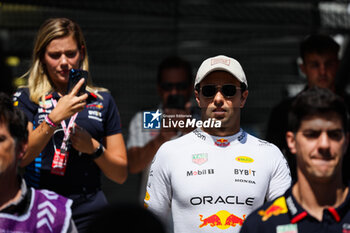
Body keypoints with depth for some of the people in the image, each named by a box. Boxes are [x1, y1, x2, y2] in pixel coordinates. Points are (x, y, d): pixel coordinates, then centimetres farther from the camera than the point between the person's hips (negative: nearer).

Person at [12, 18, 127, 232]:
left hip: (89, 213, 2)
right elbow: (18, 157, -11)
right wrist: (54, 118, -20)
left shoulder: (102, 101, 12)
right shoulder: (26, 99, 6)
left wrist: (94, 148, -6)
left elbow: (121, 174, 12)